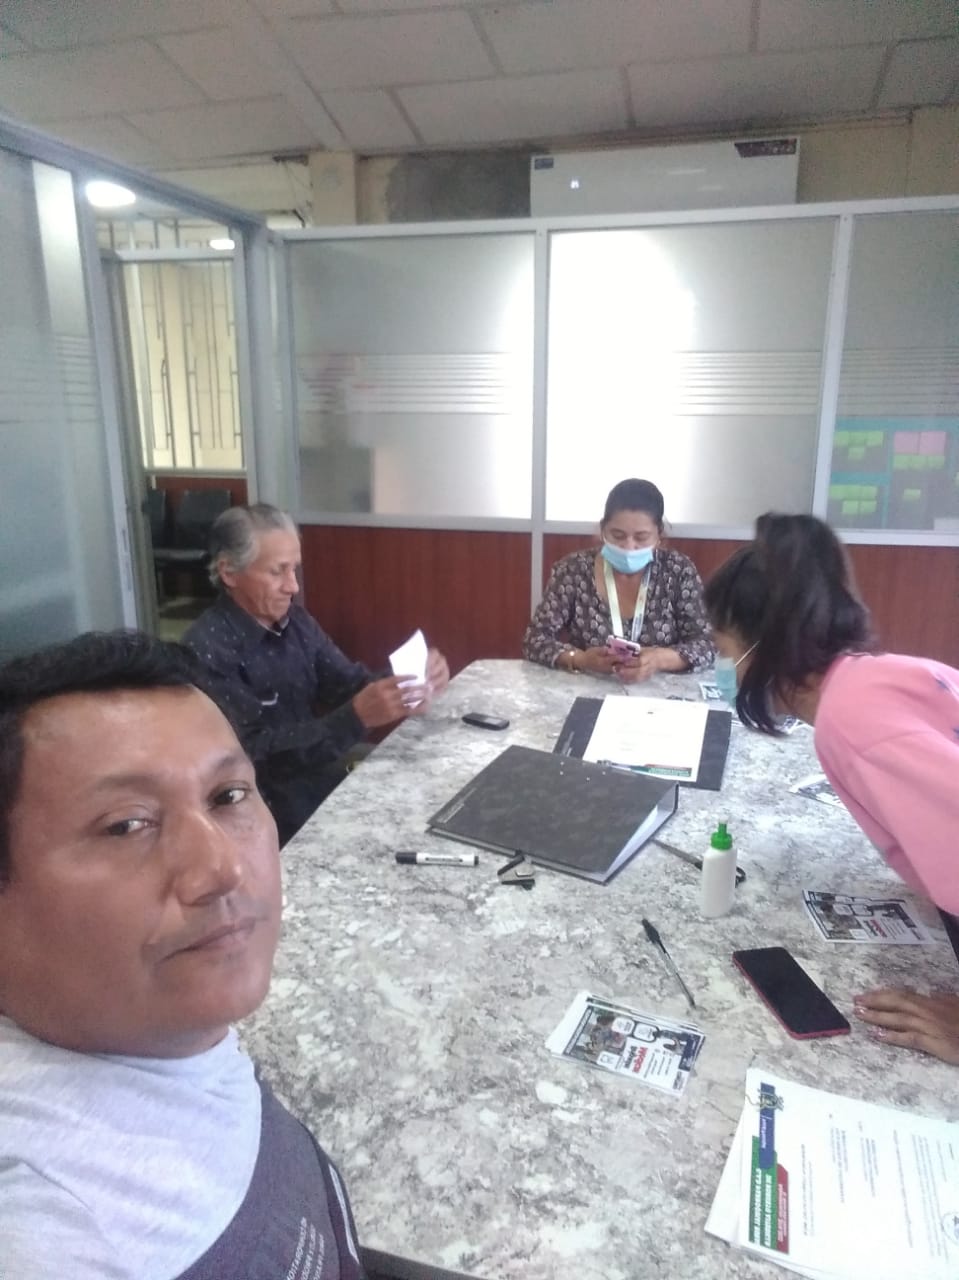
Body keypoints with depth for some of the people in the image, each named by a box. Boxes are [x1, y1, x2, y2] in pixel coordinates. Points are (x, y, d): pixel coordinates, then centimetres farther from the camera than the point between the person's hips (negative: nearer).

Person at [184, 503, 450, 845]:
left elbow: (349, 683, 2)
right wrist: (356, 718, -32)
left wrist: (410, 685, -17)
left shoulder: (295, 621, 4)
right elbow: (258, 754, -23)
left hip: (332, 788, 7)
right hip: (280, 823, -6)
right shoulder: (206, 651, -18)